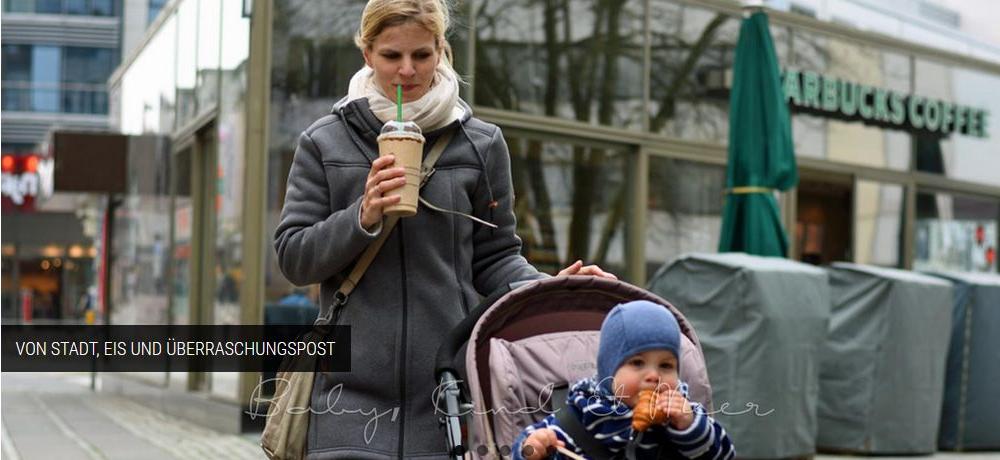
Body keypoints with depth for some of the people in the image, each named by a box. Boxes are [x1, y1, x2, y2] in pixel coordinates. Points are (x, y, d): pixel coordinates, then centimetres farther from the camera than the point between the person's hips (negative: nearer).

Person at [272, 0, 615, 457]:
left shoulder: (480, 143, 7)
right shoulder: (325, 141, 7)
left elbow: (494, 258, 10)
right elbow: (292, 256, 4)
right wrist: (362, 218, -13)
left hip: (454, 380, 1)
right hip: (354, 381, 0)